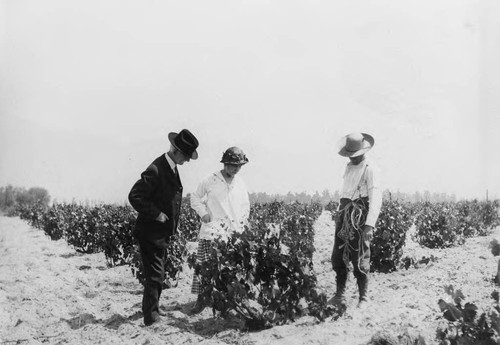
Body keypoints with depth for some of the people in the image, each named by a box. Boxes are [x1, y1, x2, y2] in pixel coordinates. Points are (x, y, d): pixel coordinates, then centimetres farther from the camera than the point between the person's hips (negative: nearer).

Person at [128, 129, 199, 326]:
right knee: (155, 276, -5)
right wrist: (156, 214, -24)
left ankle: (152, 308, 37)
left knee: (156, 275, 22)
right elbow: (135, 196, -26)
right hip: (151, 233, -10)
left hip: (162, 233, 10)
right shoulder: (156, 170, -24)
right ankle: (151, 318, 4)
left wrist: (172, 223, 13)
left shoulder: (172, 168, 7)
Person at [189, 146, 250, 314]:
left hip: (233, 234, 3)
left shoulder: (240, 184, 11)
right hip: (212, 232, -3)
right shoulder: (210, 181, -1)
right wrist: (202, 213, -4)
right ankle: (201, 298, -1)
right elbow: (195, 197, 10)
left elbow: (246, 206, 23)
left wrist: (242, 222, 11)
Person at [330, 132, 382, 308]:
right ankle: (340, 295, 10)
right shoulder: (349, 168, 18)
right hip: (344, 214, 7)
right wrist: (339, 214, 14)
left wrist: (370, 224, -28)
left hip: (360, 215, -7)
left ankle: (364, 298, 3)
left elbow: (375, 198, -18)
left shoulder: (370, 169, -8)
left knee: (359, 258, -6)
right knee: (338, 256, 4)